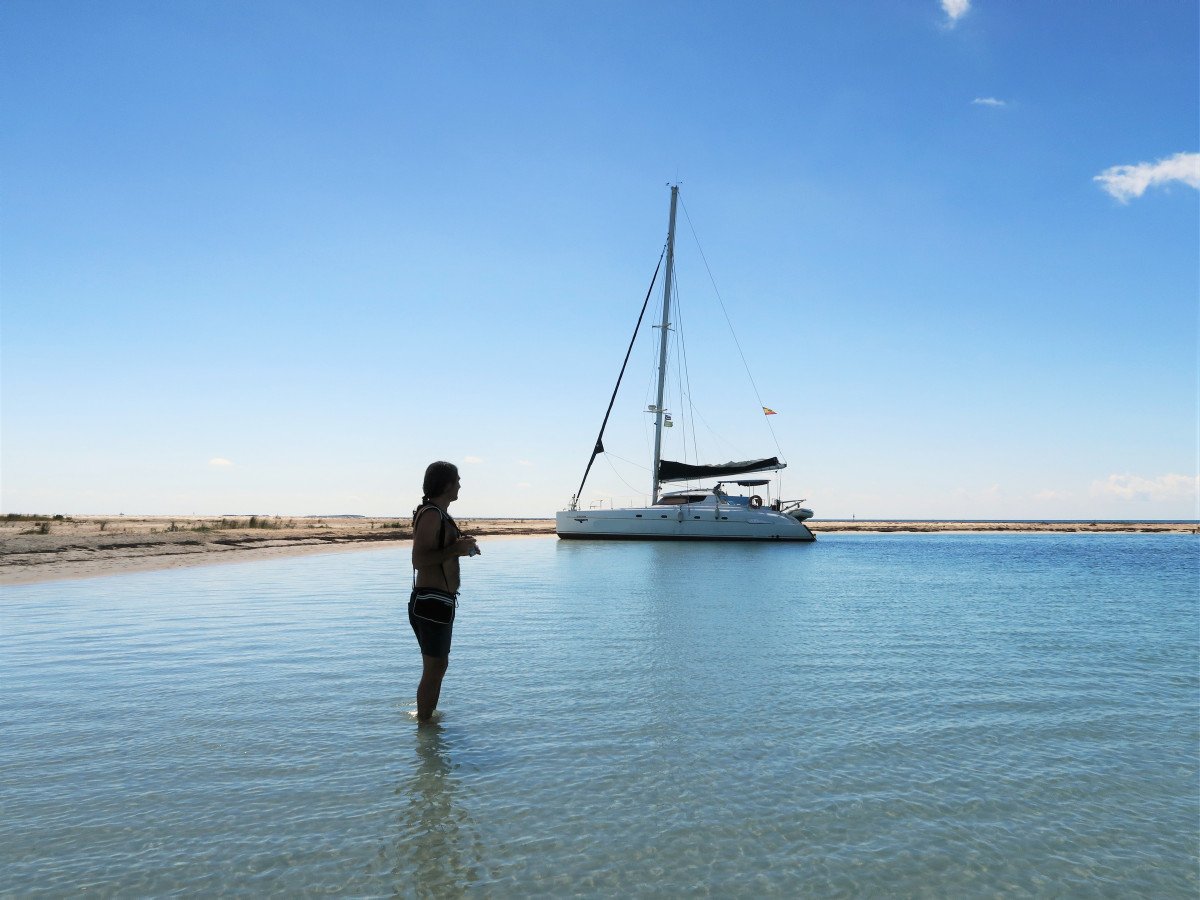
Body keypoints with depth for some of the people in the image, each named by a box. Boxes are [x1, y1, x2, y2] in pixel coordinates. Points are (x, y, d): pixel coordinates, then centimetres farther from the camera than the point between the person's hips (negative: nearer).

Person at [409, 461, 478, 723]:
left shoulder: (439, 515, 17)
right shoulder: (431, 515, -16)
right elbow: (419, 560, -25)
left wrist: (461, 547, 16)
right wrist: (455, 549, -23)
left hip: (440, 602, 11)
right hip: (432, 602, -11)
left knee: (439, 665, 21)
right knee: (433, 670, -4)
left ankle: (428, 718, 34)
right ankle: (424, 725, 5)